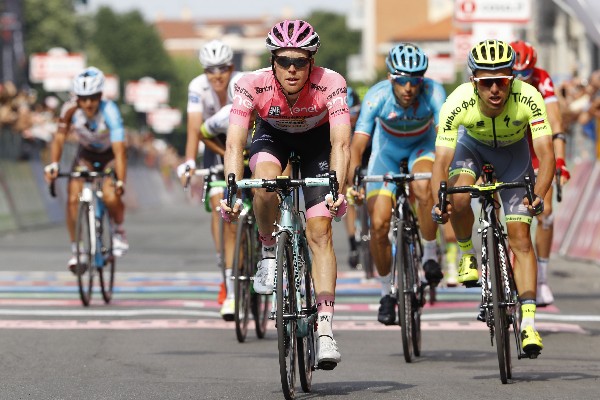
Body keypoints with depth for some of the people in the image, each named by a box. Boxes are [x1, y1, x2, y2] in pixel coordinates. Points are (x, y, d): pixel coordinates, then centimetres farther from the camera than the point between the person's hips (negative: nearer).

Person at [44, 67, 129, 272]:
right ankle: (75, 249, 0)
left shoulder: (109, 111, -34)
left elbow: (119, 149, -40)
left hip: (109, 155, -3)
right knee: (73, 199, -16)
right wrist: (53, 165, -34)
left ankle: (119, 231, 6)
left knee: (111, 197, -25)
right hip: (86, 154, 3)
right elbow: (59, 138, -17)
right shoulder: (70, 109, -25)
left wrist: (120, 182, -49)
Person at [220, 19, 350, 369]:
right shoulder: (253, 85, -33)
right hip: (273, 134, 1)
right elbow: (235, 143, -38)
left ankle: (326, 330, -14)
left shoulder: (330, 84, -35)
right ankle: (270, 254, -7)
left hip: (316, 138, -1)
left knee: (320, 232, -12)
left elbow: (341, 142, -42)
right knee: (265, 182, -34)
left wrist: (337, 189, -57)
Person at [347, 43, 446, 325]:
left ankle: (430, 254, -11)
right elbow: (358, 143, -36)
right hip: (387, 151, 1)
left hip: (422, 146, -1)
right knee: (379, 224, -11)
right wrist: (352, 182, -52)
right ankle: (386, 294, 11)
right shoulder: (377, 96, -31)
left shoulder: (432, 92, -32)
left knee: (423, 188, -35)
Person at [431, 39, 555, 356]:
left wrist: (539, 196, -57)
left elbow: (546, 152, -40)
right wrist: (438, 203, -52)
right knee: (459, 200, -30)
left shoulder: (528, 98, -36)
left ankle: (528, 320, -10)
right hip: (473, 144, 0)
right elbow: (442, 160, -35)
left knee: (519, 236, -9)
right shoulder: (457, 104, -35)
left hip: (513, 151, 0)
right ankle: (466, 253, 1)